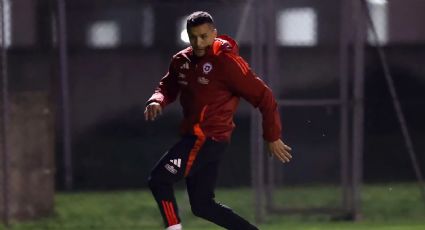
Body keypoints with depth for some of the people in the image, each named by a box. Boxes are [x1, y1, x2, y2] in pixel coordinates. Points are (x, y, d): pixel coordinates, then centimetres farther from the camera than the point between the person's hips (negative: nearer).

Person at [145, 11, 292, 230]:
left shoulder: (226, 62, -14)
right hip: (195, 137, 8)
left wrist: (273, 138, -8)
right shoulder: (182, 60, 7)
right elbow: (168, 87, 21)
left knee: (158, 180, -13)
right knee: (202, 205, 10)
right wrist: (157, 101, -5)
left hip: (208, 138, -8)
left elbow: (263, 96, -11)